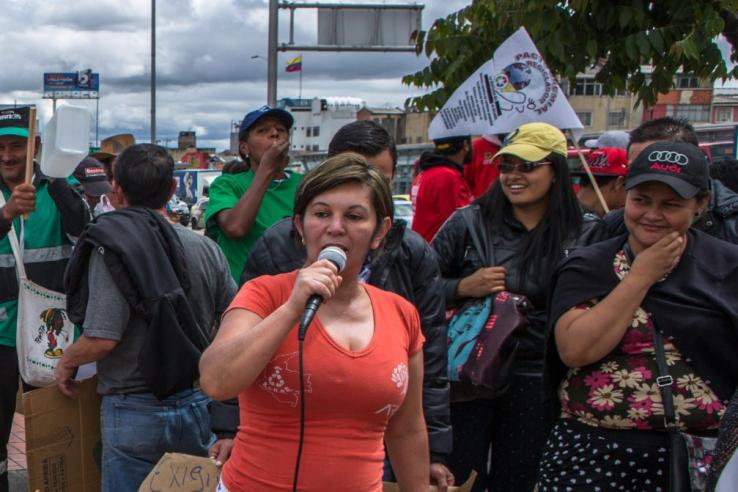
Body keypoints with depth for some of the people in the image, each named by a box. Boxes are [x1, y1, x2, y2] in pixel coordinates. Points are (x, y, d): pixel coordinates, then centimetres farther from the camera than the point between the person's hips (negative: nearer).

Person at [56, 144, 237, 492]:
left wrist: (66, 363, -1)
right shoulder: (205, 248, -2)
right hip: (199, 406, 4)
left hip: (136, 413, -4)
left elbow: (102, 339, -21)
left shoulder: (111, 246, -15)